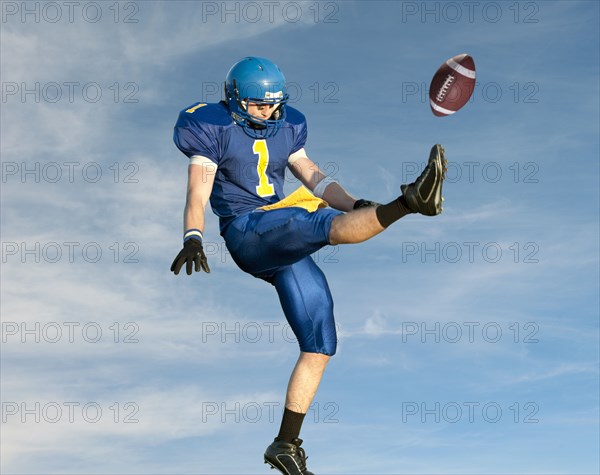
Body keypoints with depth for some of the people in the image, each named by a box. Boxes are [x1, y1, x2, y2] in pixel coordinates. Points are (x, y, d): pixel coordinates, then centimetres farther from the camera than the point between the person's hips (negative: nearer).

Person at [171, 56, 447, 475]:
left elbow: (314, 177, 13)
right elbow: (198, 192, -11)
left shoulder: (285, 128, 16)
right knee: (329, 226, -33)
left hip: (285, 246, 6)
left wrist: (356, 205, -3)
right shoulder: (213, 129, -1)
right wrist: (193, 238, -29)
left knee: (320, 346, 0)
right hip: (245, 232, -6)